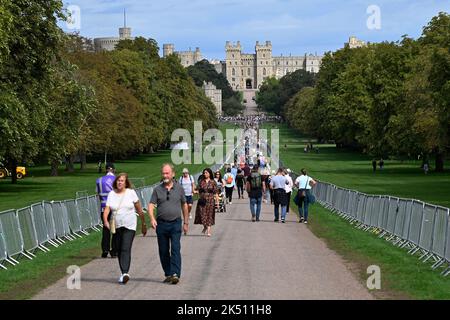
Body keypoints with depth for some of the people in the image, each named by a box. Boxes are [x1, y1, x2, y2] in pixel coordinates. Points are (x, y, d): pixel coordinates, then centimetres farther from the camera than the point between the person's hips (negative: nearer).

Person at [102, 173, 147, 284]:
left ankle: (125, 273, -26)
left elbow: (139, 209, 6)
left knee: (126, 249, -16)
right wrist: (105, 220, -25)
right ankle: (123, 273, 22)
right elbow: (107, 209, -6)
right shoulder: (111, 194, 4)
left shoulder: (131, 193, 0)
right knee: (119, 250, 9)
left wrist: (143, 224, 7)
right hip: (116, 227, 3)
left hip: (129, 226, -3)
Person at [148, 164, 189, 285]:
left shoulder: (179, 188, 5)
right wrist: (152, 218, -19)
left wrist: (186, 223, 13)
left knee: (175, 249, -12)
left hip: (176, 223, -2)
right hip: (161, 224, 2)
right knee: (163, 251, 7)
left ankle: (175, 274, -18)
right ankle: (168, 274, 18)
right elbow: (151, 205, -2)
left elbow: (184, 206, 13)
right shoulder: (157, 189, 4)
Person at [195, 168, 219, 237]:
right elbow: (199, 191, 9)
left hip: (210, 200, -2)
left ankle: (208, 231, 1)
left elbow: (216, 192, -1)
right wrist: (199, 198, 5)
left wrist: (217, 201, -7)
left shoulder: (213, 182, 1)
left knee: (209, 215, 0)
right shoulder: (201, 182, 6)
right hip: (202, 200, 2)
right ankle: (205, 227, 24)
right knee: (202, 214, 0)